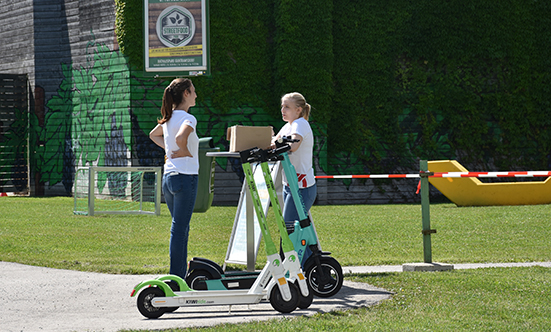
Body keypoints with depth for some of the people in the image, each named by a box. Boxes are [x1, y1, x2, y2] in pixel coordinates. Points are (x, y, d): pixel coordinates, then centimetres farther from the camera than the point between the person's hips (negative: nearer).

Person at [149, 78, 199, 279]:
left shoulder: (169, 118, 12)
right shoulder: (188, 118, -13)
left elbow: (154, 135, 30)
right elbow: (180, 138, -33)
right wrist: (185, 152, -14)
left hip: (168, 176, 9)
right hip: (185, 175, -9)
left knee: (180, 228, 15)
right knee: (180, 229, -5)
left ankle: (180, 276, 19)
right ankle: (177, 278, -4)